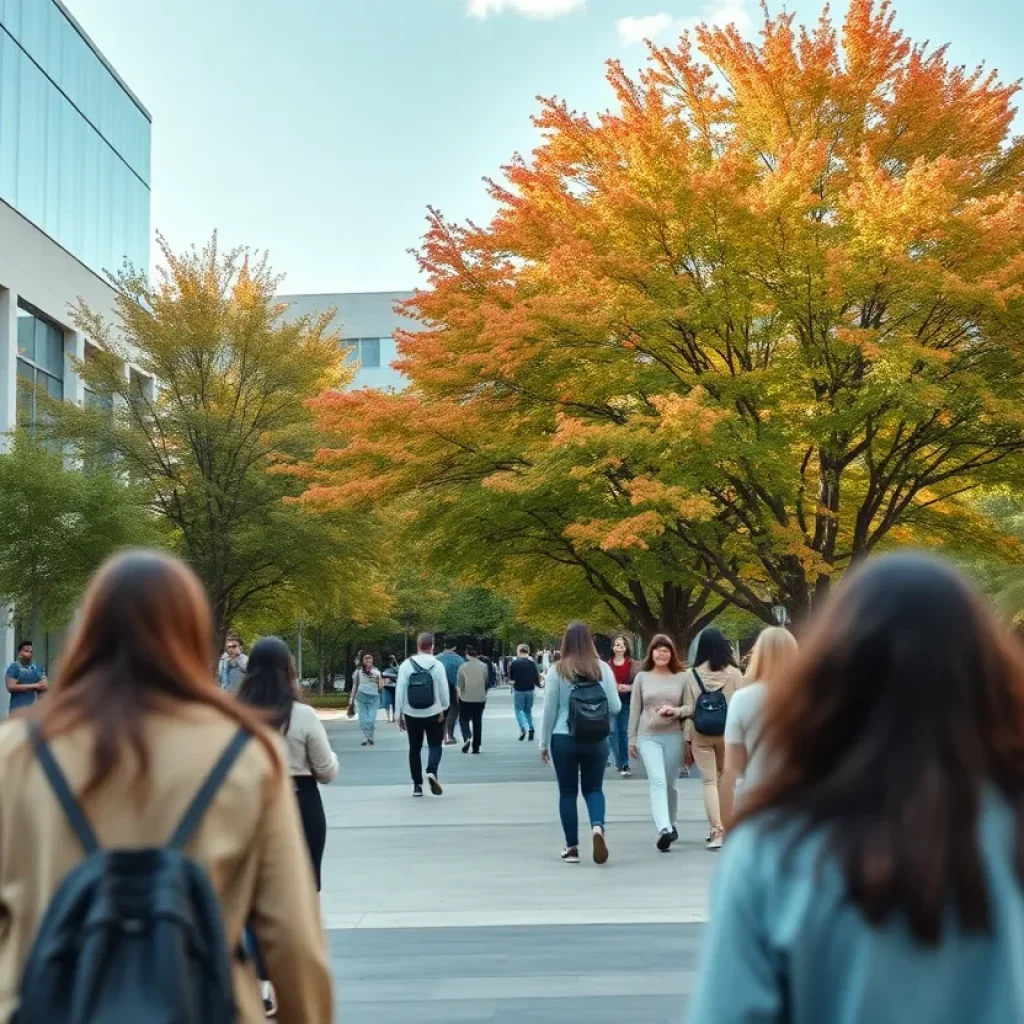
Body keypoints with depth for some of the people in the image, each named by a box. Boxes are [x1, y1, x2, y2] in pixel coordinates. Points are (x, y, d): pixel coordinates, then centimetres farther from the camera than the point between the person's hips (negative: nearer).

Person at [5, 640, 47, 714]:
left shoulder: (38, 668, 9)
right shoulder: (13, 667, -1)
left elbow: (45, 686, 2)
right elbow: (11, 687, -12)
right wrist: (32, 686, -9)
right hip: (19, 709, -4)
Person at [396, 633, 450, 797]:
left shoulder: (407, 664, -5)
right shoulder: (437, 664, -7)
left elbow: (399, 690, -5)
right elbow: (444, 690, -5)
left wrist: (398, 714, 3)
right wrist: (444, 709, 11)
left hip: (411, 714, 1)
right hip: (434, 713, -1)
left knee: (415, 748, 13)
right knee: (435, 745, 13)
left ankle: (417, 785, 12)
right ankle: (432, 771, -14)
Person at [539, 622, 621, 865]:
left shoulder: (557, 670, -5)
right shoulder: (603, 668, -1)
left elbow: (550, 710, -2)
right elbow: (615, 707, 1)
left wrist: (544, 742, 8)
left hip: (563, 739, -1)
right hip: (596, 739, 1)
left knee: (568, 792, 10)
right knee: (593, 788, 13)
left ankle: (572, 847, 12)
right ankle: (598, 826, -14)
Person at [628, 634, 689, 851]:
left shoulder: (681, 677, 3)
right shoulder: (642, 677, 4)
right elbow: (634, 710, 8)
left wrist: (676, 711, -16)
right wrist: (631, 738, 8)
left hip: (674, 737, 1)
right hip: (648, 737, -1)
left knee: (669, 784, 11)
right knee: (657, 781, -16)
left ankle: (670, 826, 30)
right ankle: (664, 829, -27)